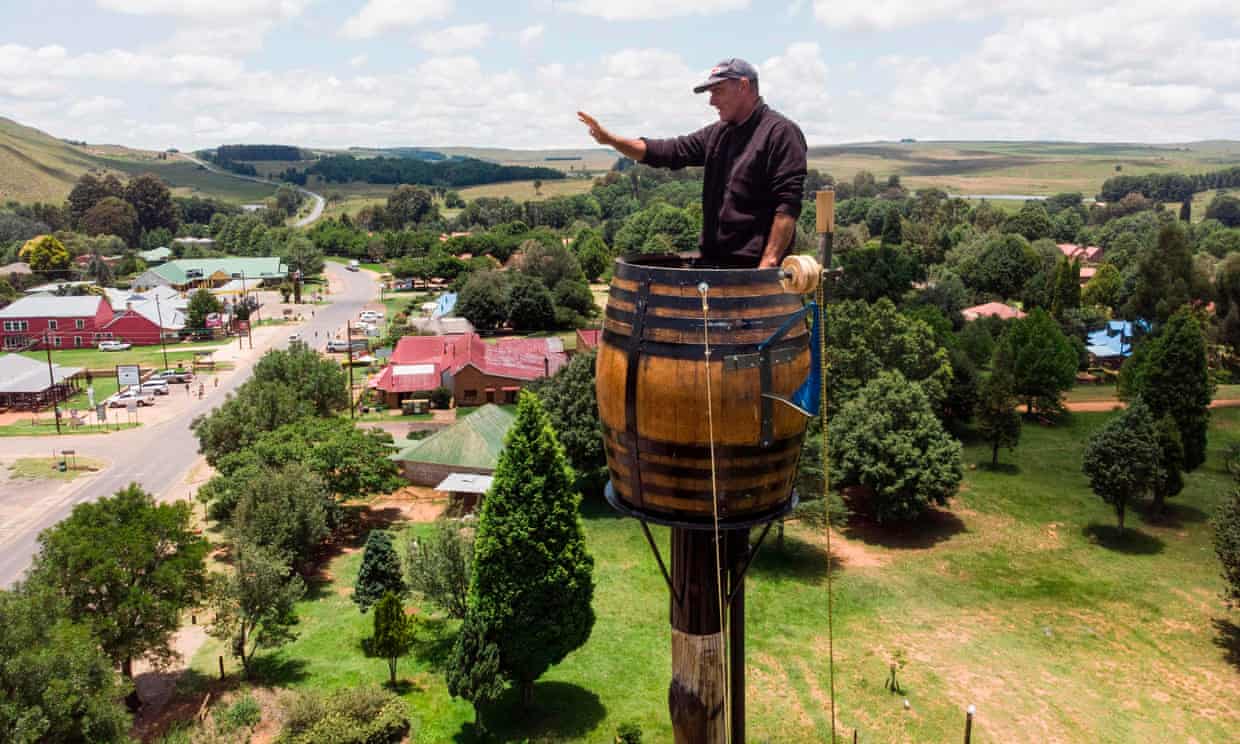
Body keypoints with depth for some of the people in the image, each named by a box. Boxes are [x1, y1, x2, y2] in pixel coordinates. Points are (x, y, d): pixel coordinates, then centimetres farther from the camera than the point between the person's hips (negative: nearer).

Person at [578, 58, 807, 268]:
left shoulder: (781, 132, -8)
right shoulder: (717, 134, 15)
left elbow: (788, 205, -16)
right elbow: (670, 151, 12)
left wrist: (769, 263, -22)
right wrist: (610, 139, 2)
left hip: (753, 267, -7)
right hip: (713, 262, 7)